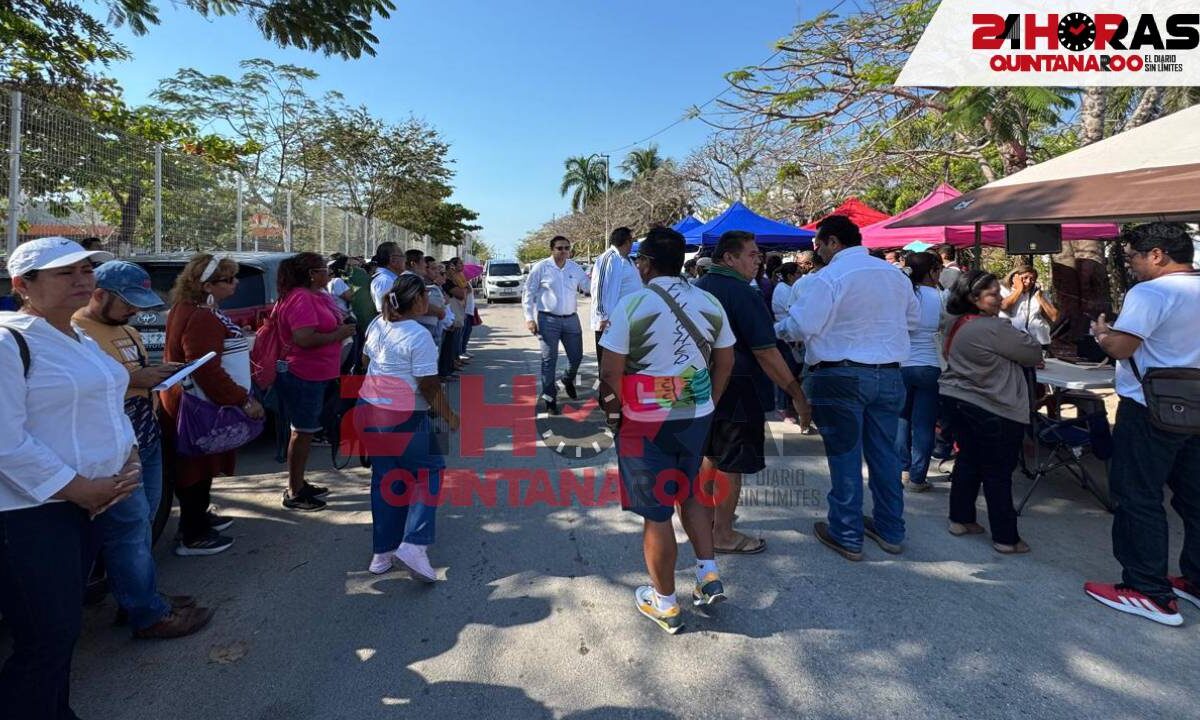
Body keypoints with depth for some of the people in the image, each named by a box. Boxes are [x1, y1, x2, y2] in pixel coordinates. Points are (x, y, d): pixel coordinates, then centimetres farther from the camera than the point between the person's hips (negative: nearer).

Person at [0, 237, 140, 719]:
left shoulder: (82, 341, 11)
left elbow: (107, 409, 19)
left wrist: (128, 460, 1)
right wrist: (81, 489, -18)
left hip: (82, 502, 8)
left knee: (63, 629, 20)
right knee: (48, 638, -1)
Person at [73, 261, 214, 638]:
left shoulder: (128, 330, 15)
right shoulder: (75, 332, -15)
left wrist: (159, 373, 6)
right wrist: (133, 378, -22)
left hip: (147, 441, 9)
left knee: (141, 523, 17)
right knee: (129, 526, -1)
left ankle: (142, 595, 30)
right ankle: (149, 615, 9)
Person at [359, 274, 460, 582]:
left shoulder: (377, 324, 5)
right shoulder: (419, 335, -19)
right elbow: (429, 387, -18)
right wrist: (449, 416, -6)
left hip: (369, 409, 8)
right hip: (403, 417, -7)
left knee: (384, 479, 16)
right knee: (428, 471, 10)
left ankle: (383, 553, 24)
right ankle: (414, 544, -3)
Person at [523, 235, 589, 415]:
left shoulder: (575, 268, 5)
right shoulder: (540, 268, -6)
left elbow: (588, 286, 14)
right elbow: (529, 293, -2)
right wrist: (529, 318, -7)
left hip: (571, 319, 4)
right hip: (548, 320, -4)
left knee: (576, 356, 10)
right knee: (549, 360, 0)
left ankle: (568, 381, 42)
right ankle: (550, 399, 11)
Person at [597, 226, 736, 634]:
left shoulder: (632, 305, -13)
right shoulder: (710, 302, 2)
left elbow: (611, 372, -14)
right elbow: (725, 362, 9)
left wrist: (614, 410, 2)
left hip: (646, 422, -5)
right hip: (697, 416, 5)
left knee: (656, 512, 7)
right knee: (690, 493, 27)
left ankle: (664, 604, 22)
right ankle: (709, 575, 26)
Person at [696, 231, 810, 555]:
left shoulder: (698, 288, 7)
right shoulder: (743, 294, -19)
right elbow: (766, 353, -22)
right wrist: (797, 395, -17)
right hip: (737, 391, -8)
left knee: (711, 455, 22)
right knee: (731, 464, 3)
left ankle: (706, 516, 36)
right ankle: (723, 534, 15)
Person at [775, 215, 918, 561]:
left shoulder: (827, 277, -13)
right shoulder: (894, 274, 9)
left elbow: (801, 326, -18)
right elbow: (912, 318, 19)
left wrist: (776, 327, 1)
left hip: (841, 376, -6)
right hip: (889, 374, 6)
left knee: (844, 456, 3)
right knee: (884, 453, 15)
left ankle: (847, 537, 13)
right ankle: (890, 531, 26)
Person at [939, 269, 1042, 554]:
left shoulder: (959, 326, 8)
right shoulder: (993, 328, -20)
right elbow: (1034, 353, -11)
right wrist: (1017, 334, 9)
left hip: (960, 401, 9)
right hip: (993, 410, -9)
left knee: (968, 461, 17)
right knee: (998, 474, 0)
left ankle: (960, 519, 26)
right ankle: (1005, 538, 10)